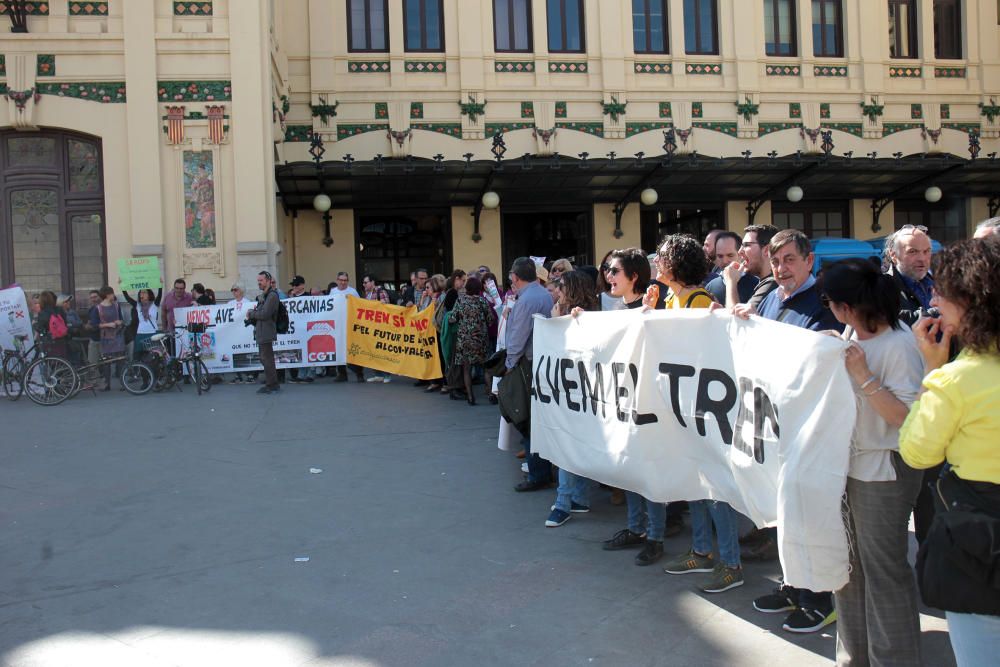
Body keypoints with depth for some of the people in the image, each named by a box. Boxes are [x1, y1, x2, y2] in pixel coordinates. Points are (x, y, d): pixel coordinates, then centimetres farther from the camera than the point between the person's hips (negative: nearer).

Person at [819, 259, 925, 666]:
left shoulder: (899, 346, -18)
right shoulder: (854, 335, 5)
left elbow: (908, 417, -22)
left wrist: (864, 376, -27)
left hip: (884, 472, -8)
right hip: (848, 465, 8)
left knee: (883, 569, 3)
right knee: (848, 564, 17)